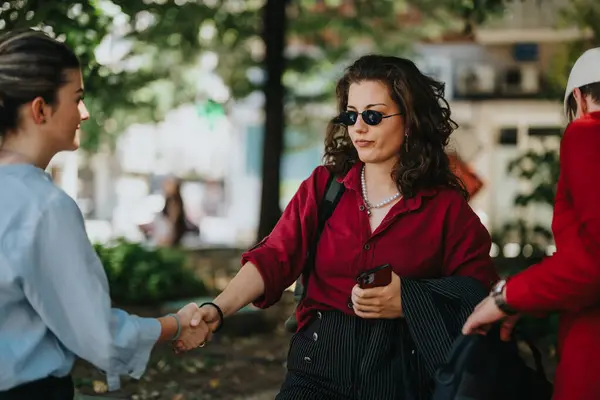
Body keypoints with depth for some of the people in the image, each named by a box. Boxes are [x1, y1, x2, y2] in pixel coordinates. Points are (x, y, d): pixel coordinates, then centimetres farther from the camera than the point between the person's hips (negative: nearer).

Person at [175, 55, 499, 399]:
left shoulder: (446, 205, 2)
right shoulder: (323, 186, 7)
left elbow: (480, 287, 1)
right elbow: (274, 258, -3)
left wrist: (406, 302, -13)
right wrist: (218, 309, -19)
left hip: (402, 369, -1)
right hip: (323, 359, 1)